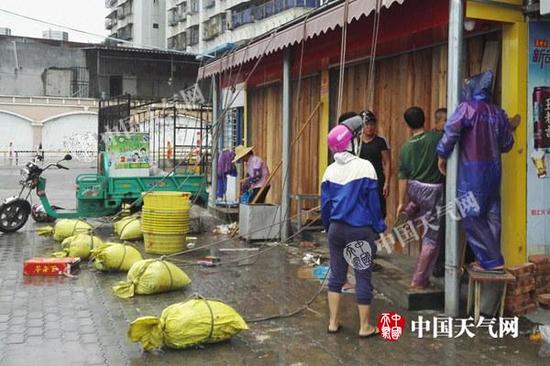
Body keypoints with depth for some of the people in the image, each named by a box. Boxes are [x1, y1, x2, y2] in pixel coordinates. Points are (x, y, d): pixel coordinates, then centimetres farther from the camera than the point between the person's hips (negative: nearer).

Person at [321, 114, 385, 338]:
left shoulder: (330, 170, 3)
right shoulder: (364, 167, -12)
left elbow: (325, 204, 8)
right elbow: (373, 201, -8)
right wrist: (378, 227, 3)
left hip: (337, 228, 5)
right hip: (360, 230, -4)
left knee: (336, 274, 13)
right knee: (363, 277, 5)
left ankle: (333, 322, 19)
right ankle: (365, 327, 13)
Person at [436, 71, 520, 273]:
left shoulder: (468, 107, -8)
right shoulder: (498, 113, 10)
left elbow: (451, 131, -18)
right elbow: (506, 145, 14)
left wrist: (442, 155, -5)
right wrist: (509, 129, 32)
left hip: (472, 170, -7)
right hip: (493, 169, 7)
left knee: (472, 217, 0)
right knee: (491, 215, 11)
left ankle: (491, 261, 0)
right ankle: (492, 258, 16)